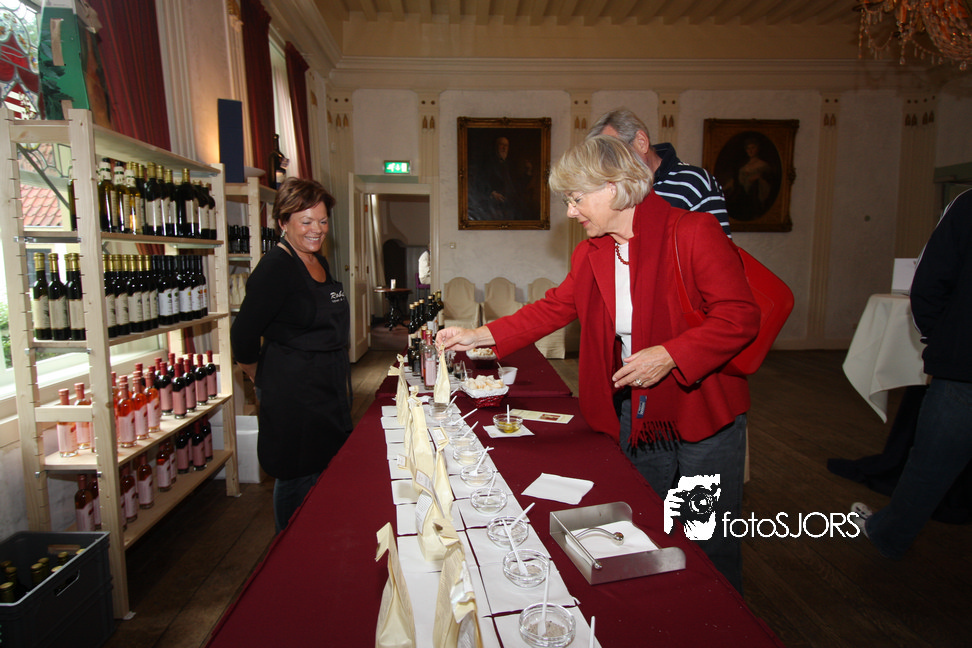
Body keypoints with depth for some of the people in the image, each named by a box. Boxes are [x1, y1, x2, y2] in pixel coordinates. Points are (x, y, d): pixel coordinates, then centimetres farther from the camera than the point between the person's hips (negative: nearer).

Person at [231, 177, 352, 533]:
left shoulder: (320, 262, 11)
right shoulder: (276, 267, -16)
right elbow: (243, 336, -17)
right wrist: (264, 381, -3)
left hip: (329, 390, 9)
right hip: (292, 396, -9)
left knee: (325, 474, 18)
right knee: (298, 481, 3)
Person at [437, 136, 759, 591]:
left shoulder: (693, 231, -15)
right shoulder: (590, 253, 5)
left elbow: (740, 316, -16)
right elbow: (554, 307, 11)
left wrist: (668, 355, -26)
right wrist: (479, 336, 6)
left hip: (703, 414, -5)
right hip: (635, 415, 6)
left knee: (711, 548, 9)